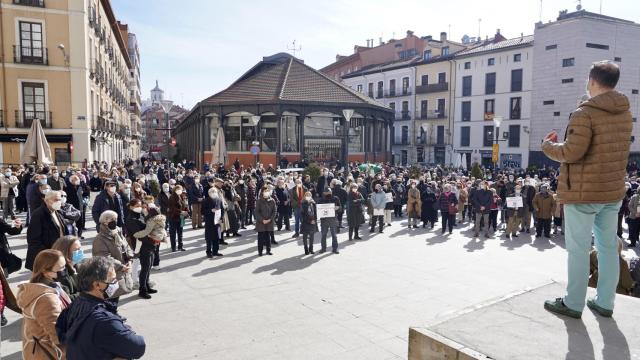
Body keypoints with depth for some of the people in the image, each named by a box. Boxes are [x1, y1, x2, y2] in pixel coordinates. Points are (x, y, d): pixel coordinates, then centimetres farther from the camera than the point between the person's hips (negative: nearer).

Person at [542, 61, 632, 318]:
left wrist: (548, 145, -6)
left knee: (578, 248, 1)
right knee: (608, 246, 13)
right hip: (613, 191, 8)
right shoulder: (625, 115, 10)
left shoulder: (585, 113, -17)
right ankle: (605, 302, 23)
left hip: (582, 191, -7)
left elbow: (572, 152, -22)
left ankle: (573, 304, 10)